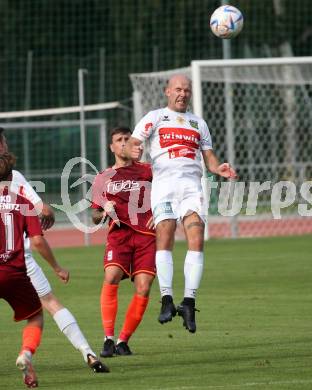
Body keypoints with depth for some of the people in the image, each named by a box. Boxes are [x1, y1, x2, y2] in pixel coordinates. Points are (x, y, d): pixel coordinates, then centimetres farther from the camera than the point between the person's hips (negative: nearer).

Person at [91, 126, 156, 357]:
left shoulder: (147, 171, 13)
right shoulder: (104, 178, 14)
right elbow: (95, 217, 17)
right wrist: (105, 213, -5)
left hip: (146, 235, 1)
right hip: (119, 234, 0)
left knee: (143, 289, -11)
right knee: (111, 277, -25)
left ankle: (123, 341, 3)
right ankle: (108, 338, -21)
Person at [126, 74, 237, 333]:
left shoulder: (199, 123, 25)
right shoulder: (154, 118, 15)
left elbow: (209, 157, 24)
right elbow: (132, 143, 5)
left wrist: (219, 169, 1)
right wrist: (132, 151, -20)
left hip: (192, 184, 2)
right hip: (164, 182, -2)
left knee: (197, 240, -14)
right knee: (164, 238, -16)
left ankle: (189, 302, -15)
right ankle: (167, 300, -18)